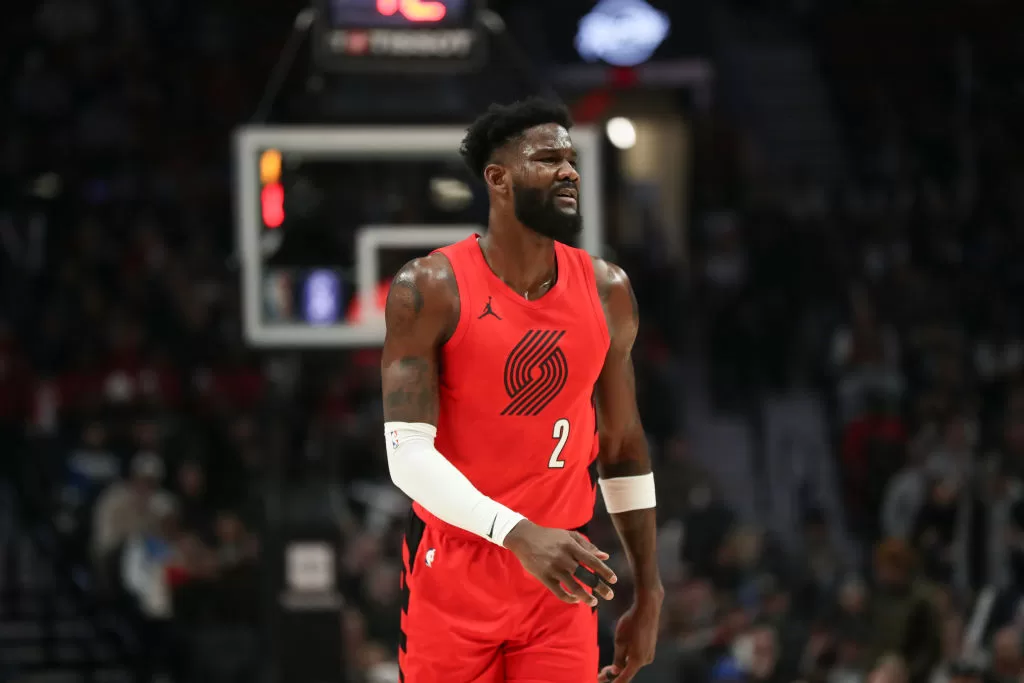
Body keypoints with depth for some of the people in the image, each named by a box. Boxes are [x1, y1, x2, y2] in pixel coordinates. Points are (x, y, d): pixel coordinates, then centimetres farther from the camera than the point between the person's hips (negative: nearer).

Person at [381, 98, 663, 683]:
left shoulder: (607, 293, 3)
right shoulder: (431, 289, -11)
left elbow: (625, 450, 13)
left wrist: (649, 594, 13)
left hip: (561, 577, 3)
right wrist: (520, 535, -30)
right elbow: (408, 455, -17)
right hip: (453, 569, -3)